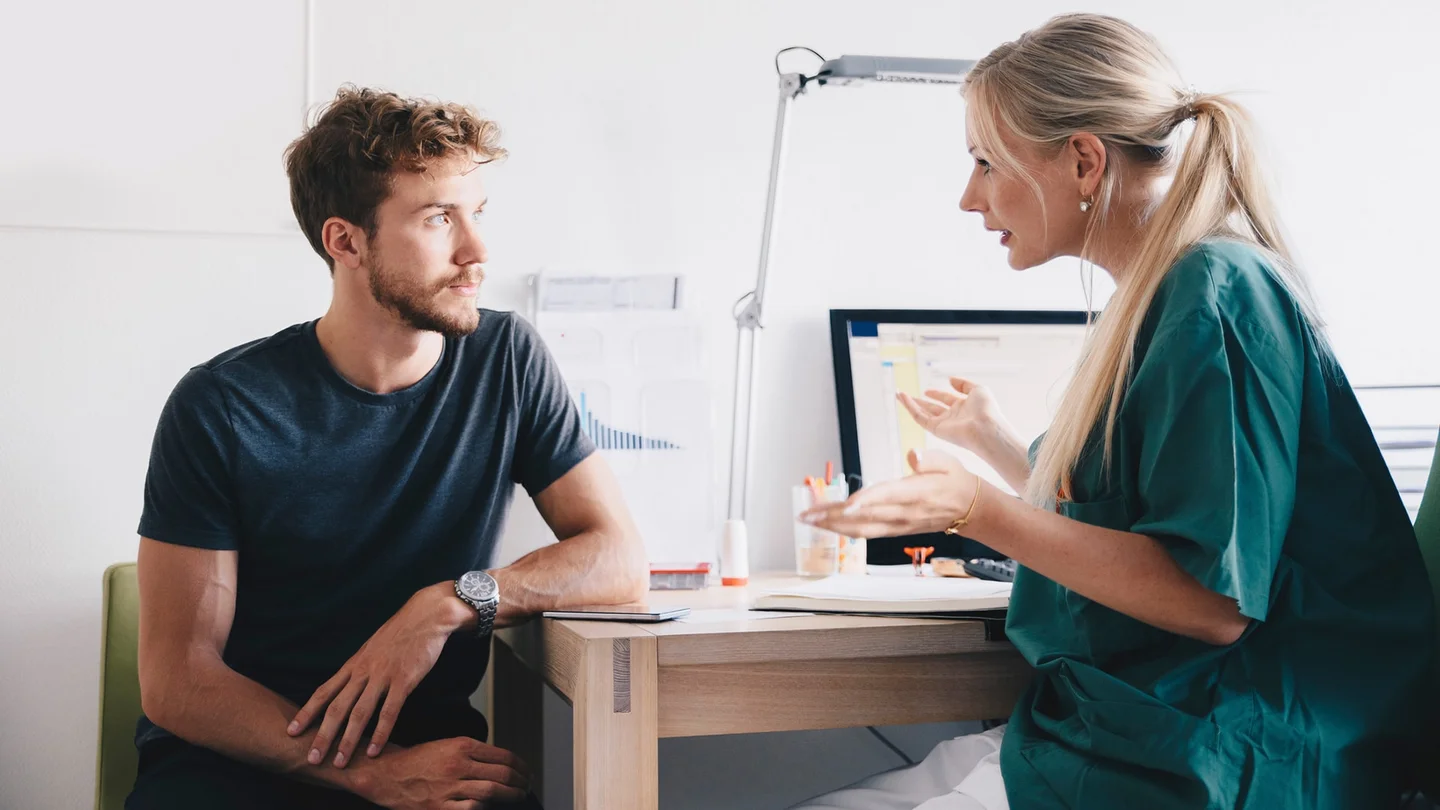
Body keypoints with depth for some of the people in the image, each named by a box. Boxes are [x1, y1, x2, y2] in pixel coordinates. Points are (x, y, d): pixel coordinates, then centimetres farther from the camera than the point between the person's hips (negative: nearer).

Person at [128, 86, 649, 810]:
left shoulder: (508, 361, 1)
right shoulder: (222, 407, -9)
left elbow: (621, 557, -1)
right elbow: (175, 679, -11)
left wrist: (451, 604, -17)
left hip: (430, 738, 2)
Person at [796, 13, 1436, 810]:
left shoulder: (1216, 293, -15)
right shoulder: (1153, 302, 15)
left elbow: (1213, 601, -20)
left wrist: (982, 512, -22)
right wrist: (989, 438, 33)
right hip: (1104, 730, 9)